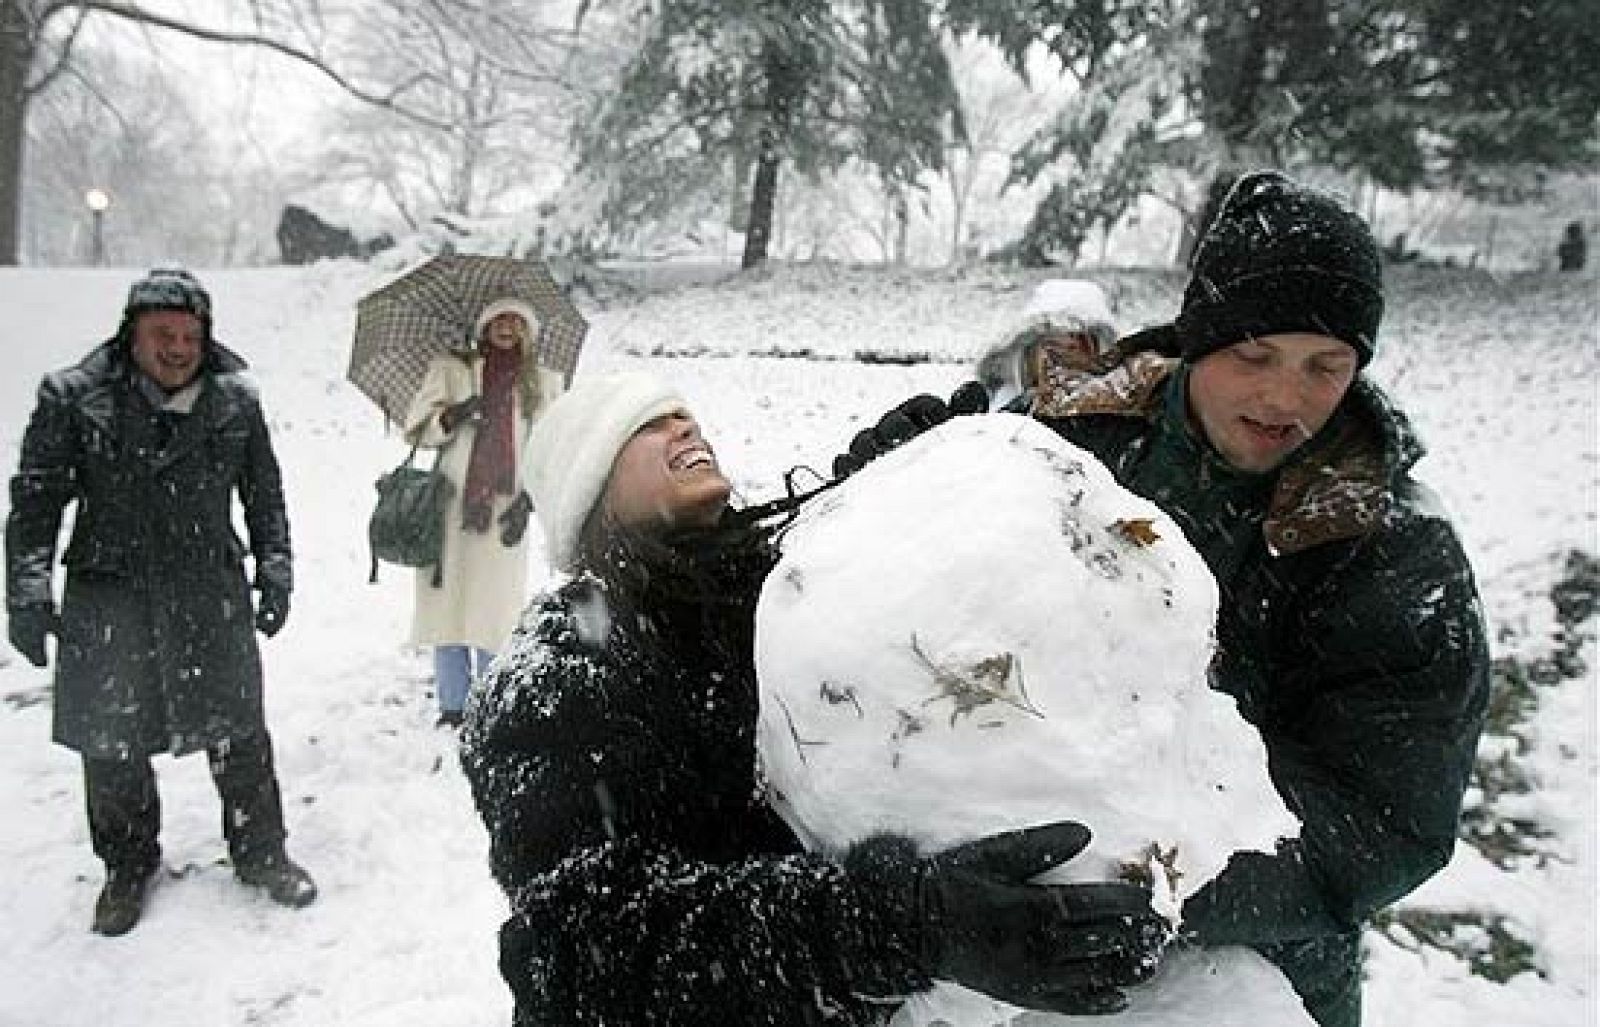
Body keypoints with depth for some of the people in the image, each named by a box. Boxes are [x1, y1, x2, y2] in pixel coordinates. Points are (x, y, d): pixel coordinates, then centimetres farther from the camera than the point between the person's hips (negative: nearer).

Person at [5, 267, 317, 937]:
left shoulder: (235, 400, 1)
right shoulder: (74, 399, -5)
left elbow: (265, 493, 10)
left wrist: (275, 574, 7)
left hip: (211, 592, 1)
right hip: (108, 596, -1)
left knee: (238, 731, 6)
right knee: (110, 740, 9)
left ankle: (261, 855, 25)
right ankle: (127, 869, 31)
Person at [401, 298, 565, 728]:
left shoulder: (544, 383, 11)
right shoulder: (451, 370, 10)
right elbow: (415, 426, 6)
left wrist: (528, 499, -3)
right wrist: (449, 418, -15)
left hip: (505, 513, 0)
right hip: (450, 505, 1)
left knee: (496, 610, -2)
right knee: (447, 602, 3)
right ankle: (453, 705, 16)